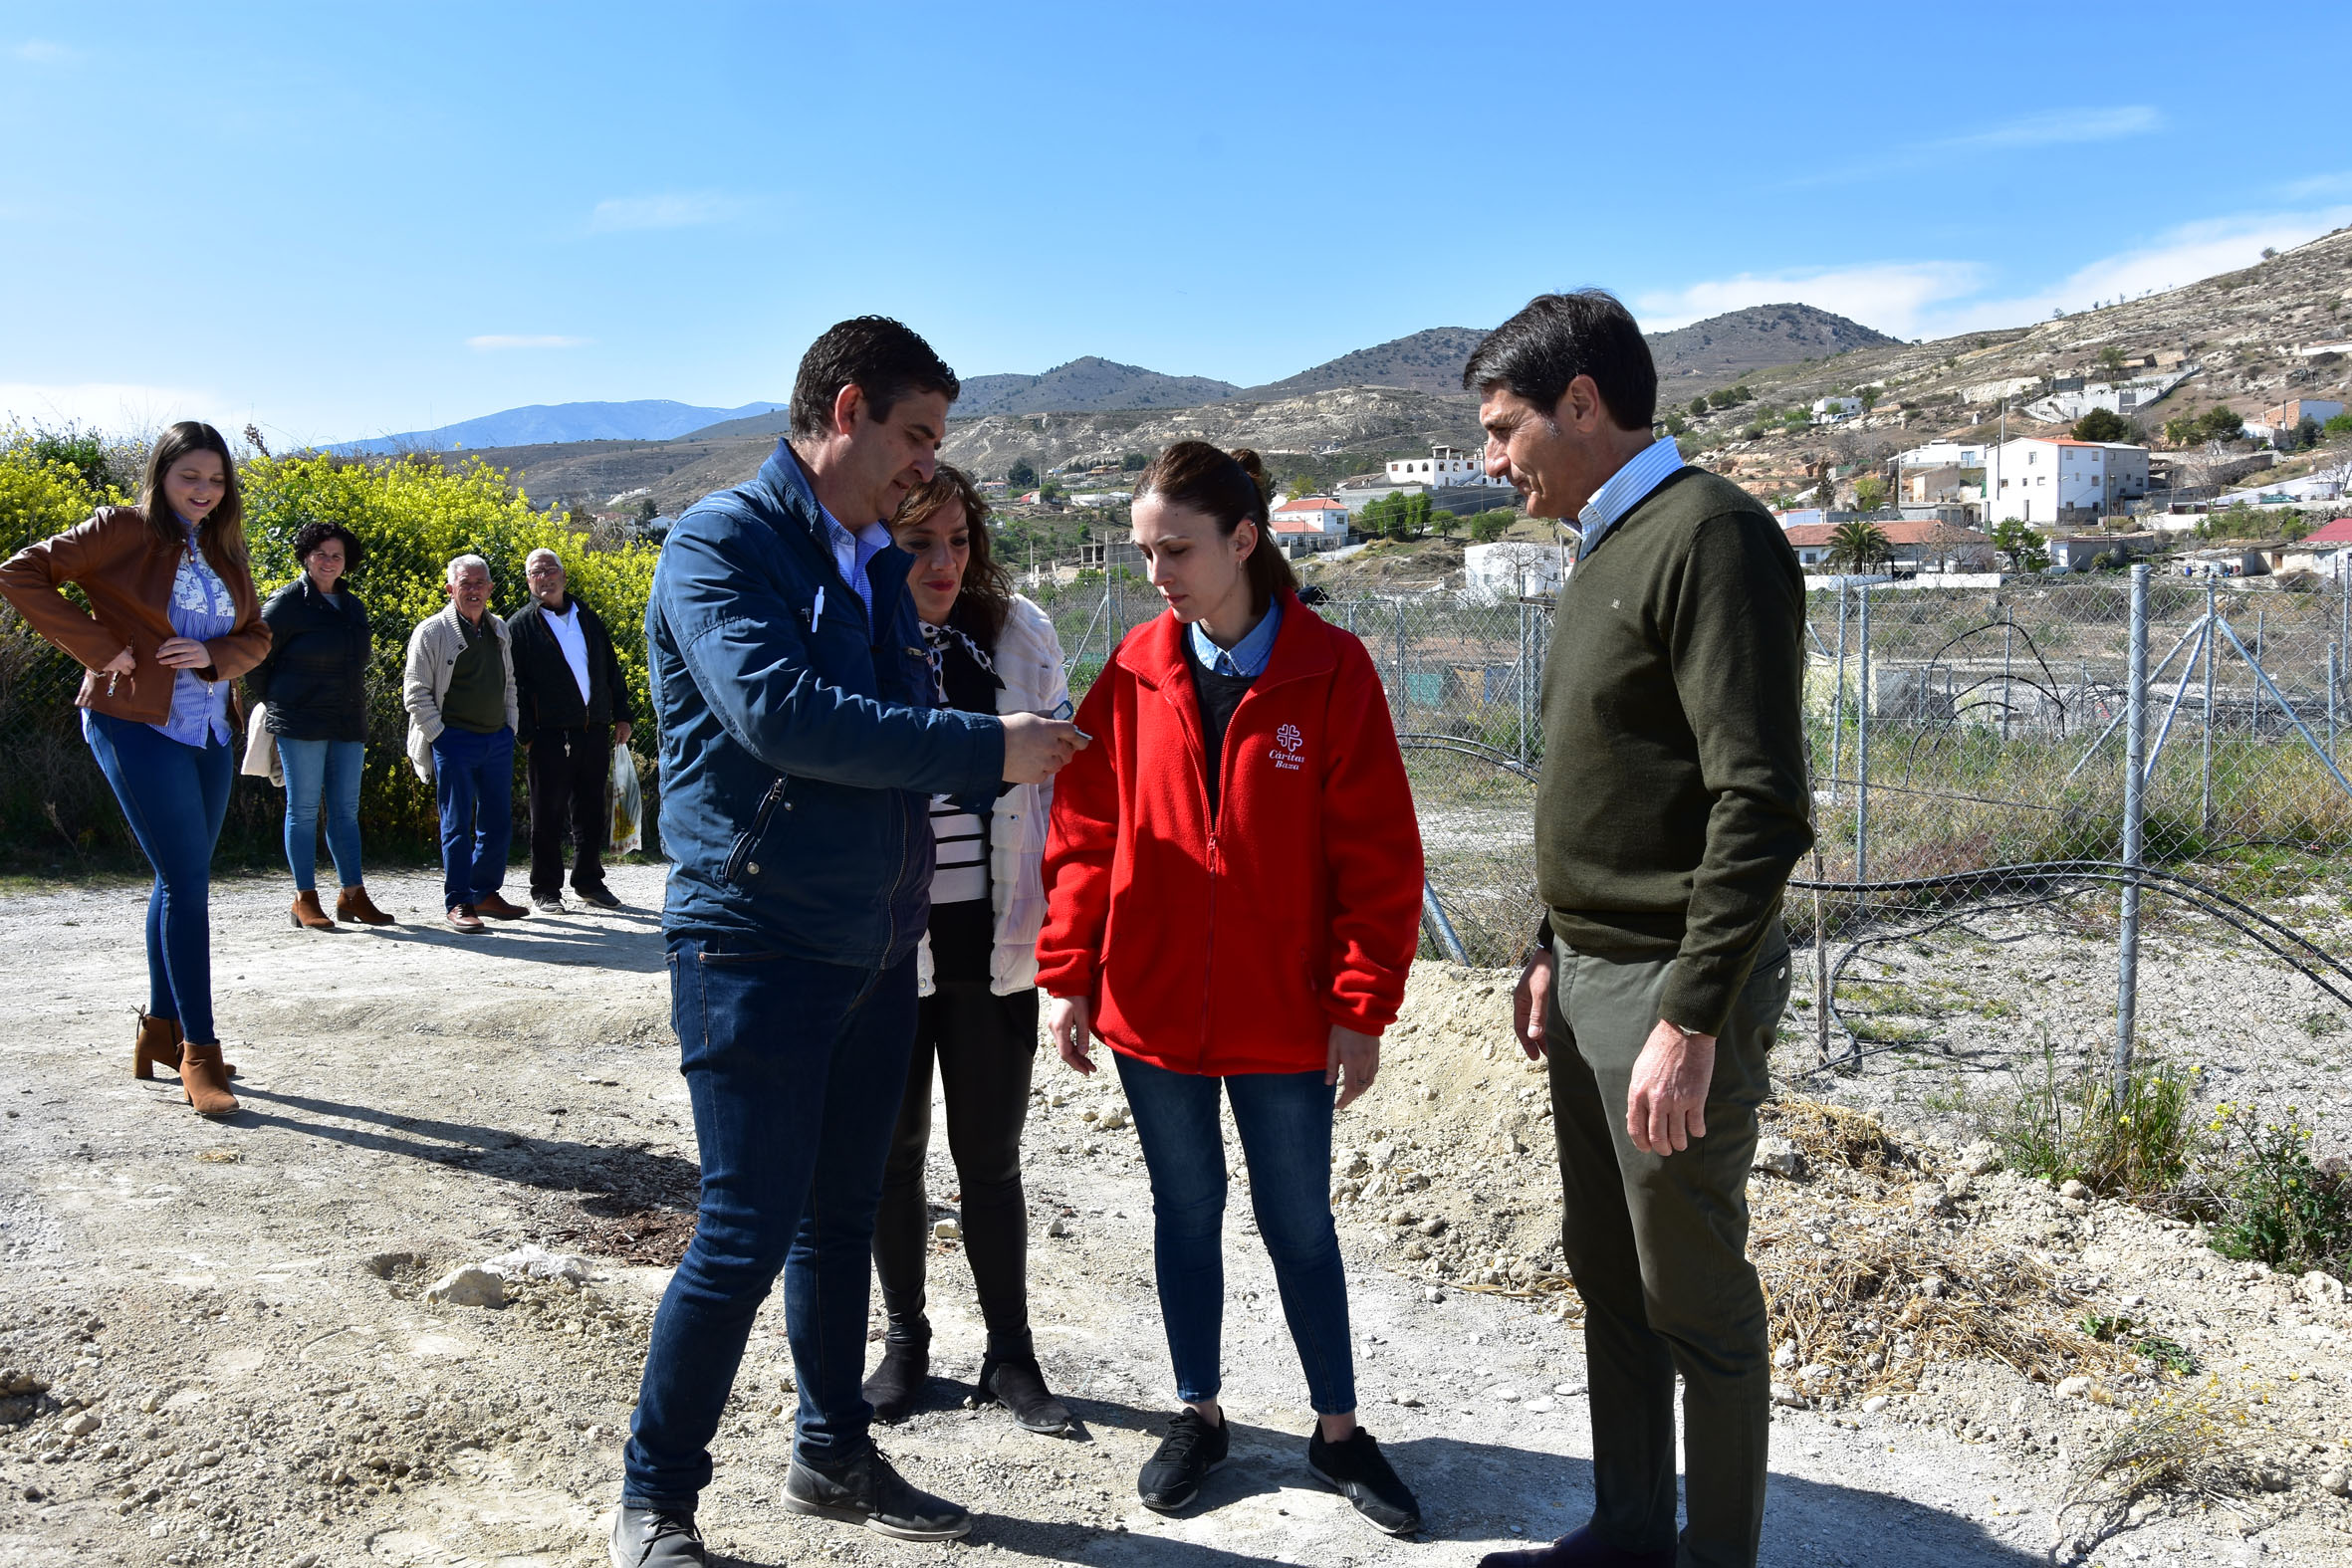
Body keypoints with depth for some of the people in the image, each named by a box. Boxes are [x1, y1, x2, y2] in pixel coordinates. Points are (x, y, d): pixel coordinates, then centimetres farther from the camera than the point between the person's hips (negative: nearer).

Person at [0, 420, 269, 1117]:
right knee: (188, 883, -10)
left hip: (209, 732, 7)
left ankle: (160, 1033, 25)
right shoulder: (122, 530, -6)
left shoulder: (223, 549, 12)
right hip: (137, 725, -7)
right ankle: (198, 1051, -3)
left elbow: (257, 636, 15)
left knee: (180, 881, 13)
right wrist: (99, 646, -13)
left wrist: (214, 654, -7)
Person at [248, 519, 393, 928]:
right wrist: (272, 704, 4)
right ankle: (305, 899, 3)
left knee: (346, 810, 7)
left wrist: (357, 715, 15)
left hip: (347, 725, 6)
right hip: (301, 724, -6)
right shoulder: (288, 602, -5)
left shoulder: (353, 606, 14)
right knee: (304, 810, -2)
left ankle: (353, 895, 12)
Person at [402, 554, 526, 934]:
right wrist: (440, 736, -10)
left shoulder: (499, 629, 14)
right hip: (454, 741, -6)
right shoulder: (432, 631, -4)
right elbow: (415, 693, -5)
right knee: (458, 825, -2)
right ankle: (458, 903, 4)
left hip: (498, 739, 6)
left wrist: (510, 728, 13)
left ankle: (486, 893, 22)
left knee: (498, 824, 9)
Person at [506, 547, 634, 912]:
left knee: (591, 812, 11)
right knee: (548, 814, 2)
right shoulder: (520, 625, 1)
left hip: (595, 730, 4)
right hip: (550, 734, -4)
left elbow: (611, 668, 17)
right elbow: (514, 685, -4)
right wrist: (526, 734, -10)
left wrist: (621, 715, 11)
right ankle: (546, 890, 11)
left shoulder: (587, 617, 14)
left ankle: (589, 881, 23)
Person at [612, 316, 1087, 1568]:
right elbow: (775, 711, -26)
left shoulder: (877, 566, 15)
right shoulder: (721, 541, -10)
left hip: (875, 949, 8)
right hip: (757, 946, -8)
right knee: (746, 1231, -3)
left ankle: (833, 1457, 33)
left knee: (841, 1216, 17)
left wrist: (1023, 763, 0)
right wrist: (981, 747, -24)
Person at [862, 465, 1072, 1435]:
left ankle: (1010, 1355, 26)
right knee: (893, 1153, 14)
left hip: (993, 946, 1)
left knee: (991, 1158, 11)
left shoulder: (1019, 634, -1)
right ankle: (905, 1341, 33)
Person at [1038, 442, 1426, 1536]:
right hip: (1152, 1004, 2)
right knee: (1185, 1208, 15)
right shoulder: (1135, 672, 0)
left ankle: (1338, 1431, 28)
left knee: (1298, 1218, 10)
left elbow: (1378, 856, -8)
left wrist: (1362, 1006, -10)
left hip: (1284, 1014, -2)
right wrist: (1068, 973, -1)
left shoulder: (1330, 671, -8)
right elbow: (1086, 835, 3)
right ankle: (1198, 1414, 33)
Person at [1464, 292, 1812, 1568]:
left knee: (1692, 1296, 5)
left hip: (1672, 985, -9)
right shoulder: (1606, 548, 13)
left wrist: (1691, 1021, -24)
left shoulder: (1709, 536, -16)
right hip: (1590, 973, 9)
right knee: (1606, 1271, 18)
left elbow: (1759, 805, -22)